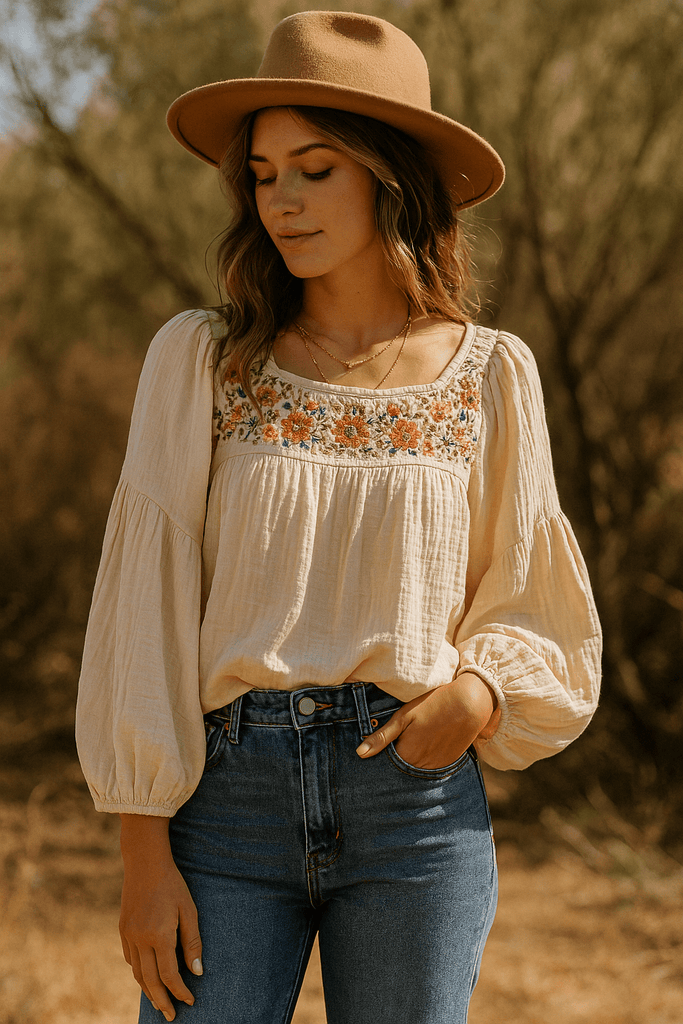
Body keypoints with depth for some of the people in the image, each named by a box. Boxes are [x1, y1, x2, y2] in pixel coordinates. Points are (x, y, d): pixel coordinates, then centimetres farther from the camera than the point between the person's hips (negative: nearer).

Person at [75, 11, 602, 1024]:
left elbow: (532, 616, 14)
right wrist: (144, 852, -7)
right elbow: (144, 611, -1)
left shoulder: (490, 375, 6)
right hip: (232, 800, 0)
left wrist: (476, 693, -9)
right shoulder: (199, 360, 3)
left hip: (418, 801, 1)